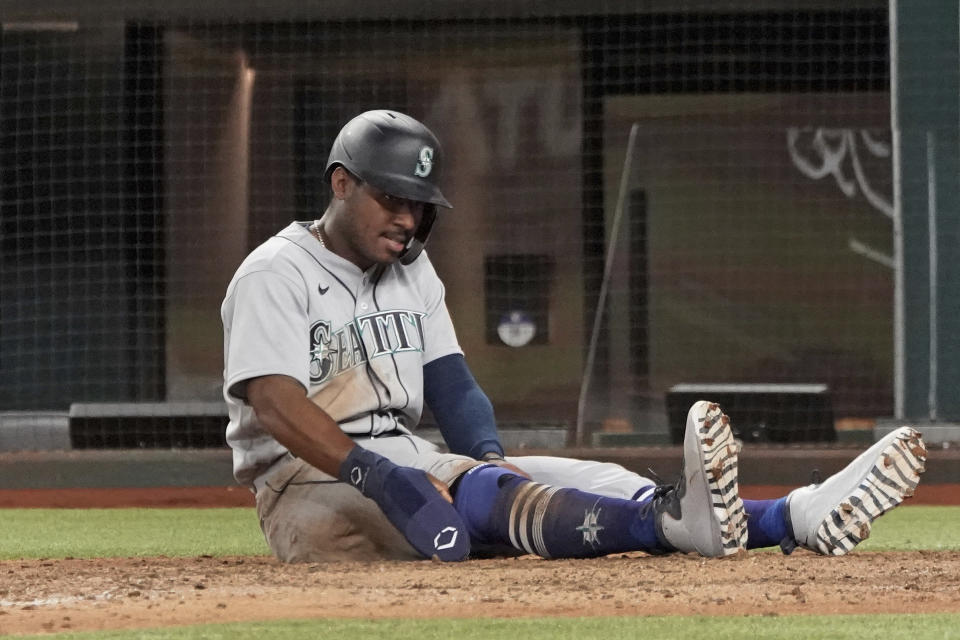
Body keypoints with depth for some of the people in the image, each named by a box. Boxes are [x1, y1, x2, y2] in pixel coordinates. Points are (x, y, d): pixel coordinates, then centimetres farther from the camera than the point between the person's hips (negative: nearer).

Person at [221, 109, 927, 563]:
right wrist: (379, 477, -37)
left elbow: (449, 381, 11)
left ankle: (800, 517, -33)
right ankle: (677, 521, -62)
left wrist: (490, 456, -12)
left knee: (591, 480, -14)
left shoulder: (412, 270, 18)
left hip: (409, 464, 8)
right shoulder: (276, 274, -9)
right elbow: (276, 406, -23)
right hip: (311, 486, -8)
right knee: (481, 494, -35)